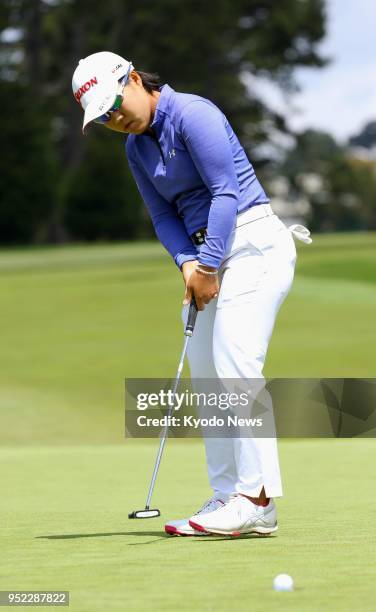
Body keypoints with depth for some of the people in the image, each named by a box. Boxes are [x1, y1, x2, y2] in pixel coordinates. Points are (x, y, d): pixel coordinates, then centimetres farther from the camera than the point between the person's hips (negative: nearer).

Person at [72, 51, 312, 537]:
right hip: (208, 257, 9)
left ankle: (258, 498, -22)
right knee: (206, 376, 5)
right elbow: (164, 217, 11)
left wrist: (208, 264, -16)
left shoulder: (191, 114, -13)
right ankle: (227, 498, 7)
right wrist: (187, 263, -7)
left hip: (253, 243, -9)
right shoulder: (136, 148, 13)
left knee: (235, 362, -18)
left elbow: (226, 192, -17)